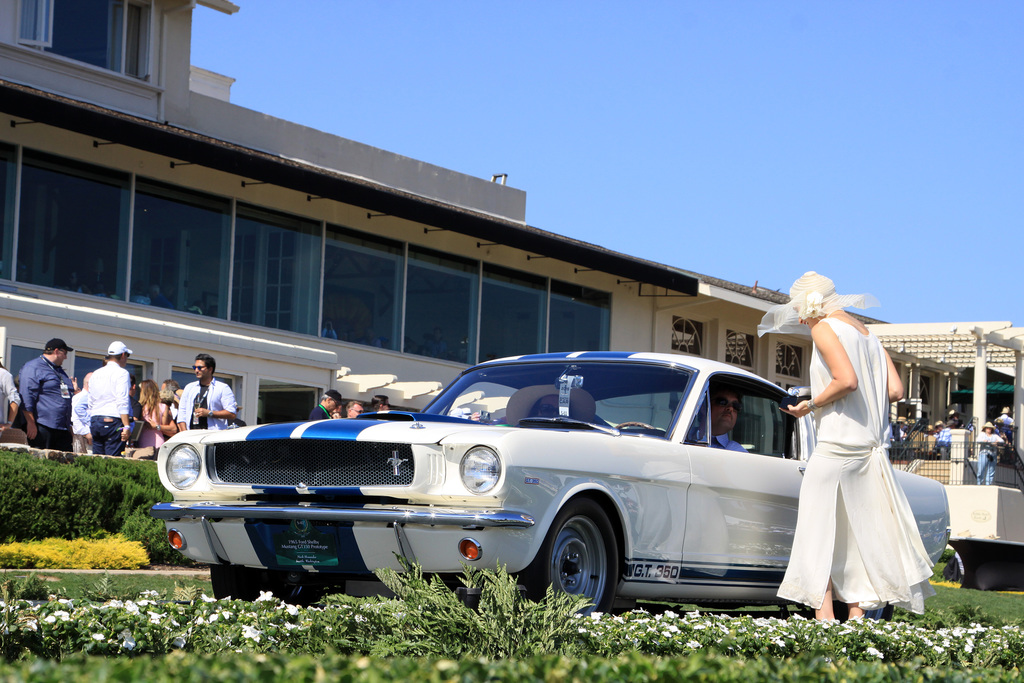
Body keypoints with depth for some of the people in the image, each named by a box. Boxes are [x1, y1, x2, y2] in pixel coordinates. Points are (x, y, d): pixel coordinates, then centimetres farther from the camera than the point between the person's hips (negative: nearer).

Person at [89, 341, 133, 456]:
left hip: (95, 421, 6)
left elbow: (91, 403, 19)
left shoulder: (96, 374, 16)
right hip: (113, 421, -6)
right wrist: (127, 426, -16)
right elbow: (122, 402, -14)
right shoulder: (122, 373, -5)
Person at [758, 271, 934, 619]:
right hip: (871, 444, 8)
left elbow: (847, 380, -20)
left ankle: (825, 619, -8)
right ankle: (857, 615, 10)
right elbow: (895, 390, 11)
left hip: (838, 444, -8)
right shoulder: (866, 332, 18)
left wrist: (811, 405, -8)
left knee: (818, 531, -3)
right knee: (855, 534, 12)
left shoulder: (824, 328, -6)